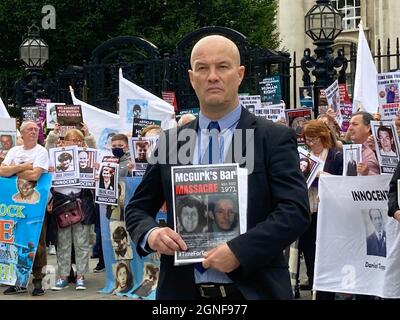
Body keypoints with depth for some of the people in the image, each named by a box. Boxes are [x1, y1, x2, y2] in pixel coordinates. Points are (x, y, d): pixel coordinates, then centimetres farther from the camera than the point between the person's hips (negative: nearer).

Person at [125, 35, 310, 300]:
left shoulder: (275, 138, -4)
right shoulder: (170, 142, 6)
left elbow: (296, 211, -12)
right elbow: (138, 208, 12)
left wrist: (238, 251, -22)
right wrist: (150, 233, -9)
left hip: (253, 289, -3)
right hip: (183, 290, 3)